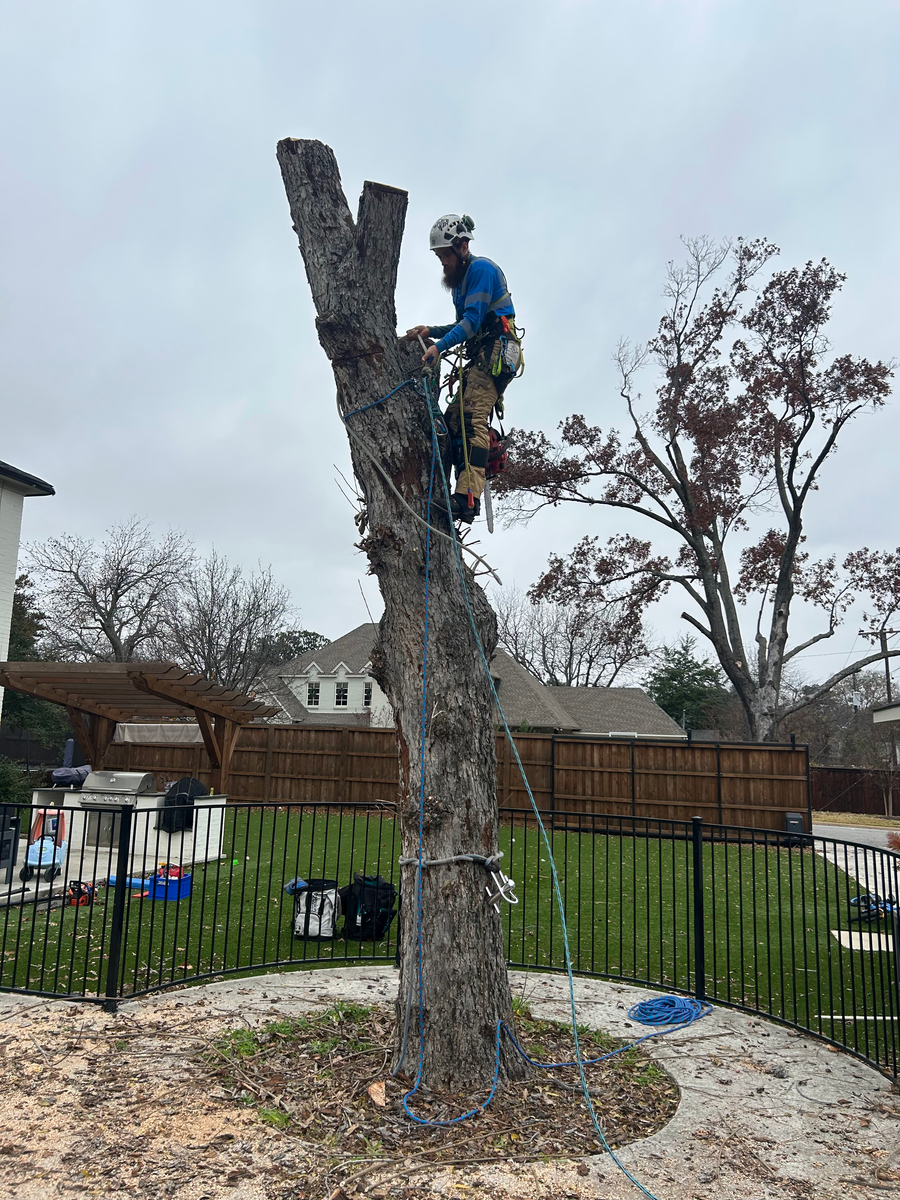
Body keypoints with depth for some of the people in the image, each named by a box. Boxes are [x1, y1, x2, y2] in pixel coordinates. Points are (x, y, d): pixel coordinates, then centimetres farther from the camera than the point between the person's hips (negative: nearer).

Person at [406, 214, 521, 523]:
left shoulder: (481, 269, -6)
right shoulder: (459, 281, 24)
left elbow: (473, 320, -18)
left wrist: (439, 346, -29)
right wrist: (430, 330, 13)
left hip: (497, 351, -10)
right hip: (480, 357, 10)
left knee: (471, 418, -23)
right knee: (453, 420, 0)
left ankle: (467, 497, -33)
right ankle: (464, 490, -4)